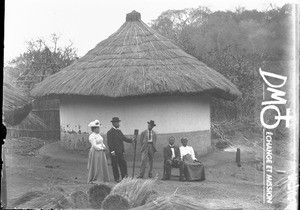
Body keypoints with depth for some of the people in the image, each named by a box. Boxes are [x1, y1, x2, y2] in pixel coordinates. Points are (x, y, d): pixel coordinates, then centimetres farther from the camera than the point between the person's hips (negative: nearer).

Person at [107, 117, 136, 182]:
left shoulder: (119, 131, 15)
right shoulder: (110, 132, -10)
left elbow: (124, 138, 14)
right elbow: (109, 142, -15)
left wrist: (131, 140, -1)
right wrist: (112, 151, -20)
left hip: (120, 152, 8)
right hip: (114, 152, -8)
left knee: (123, 164, 6)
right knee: (115, 165, 1)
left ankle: (124, 177, 11)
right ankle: (117, 178, 9)